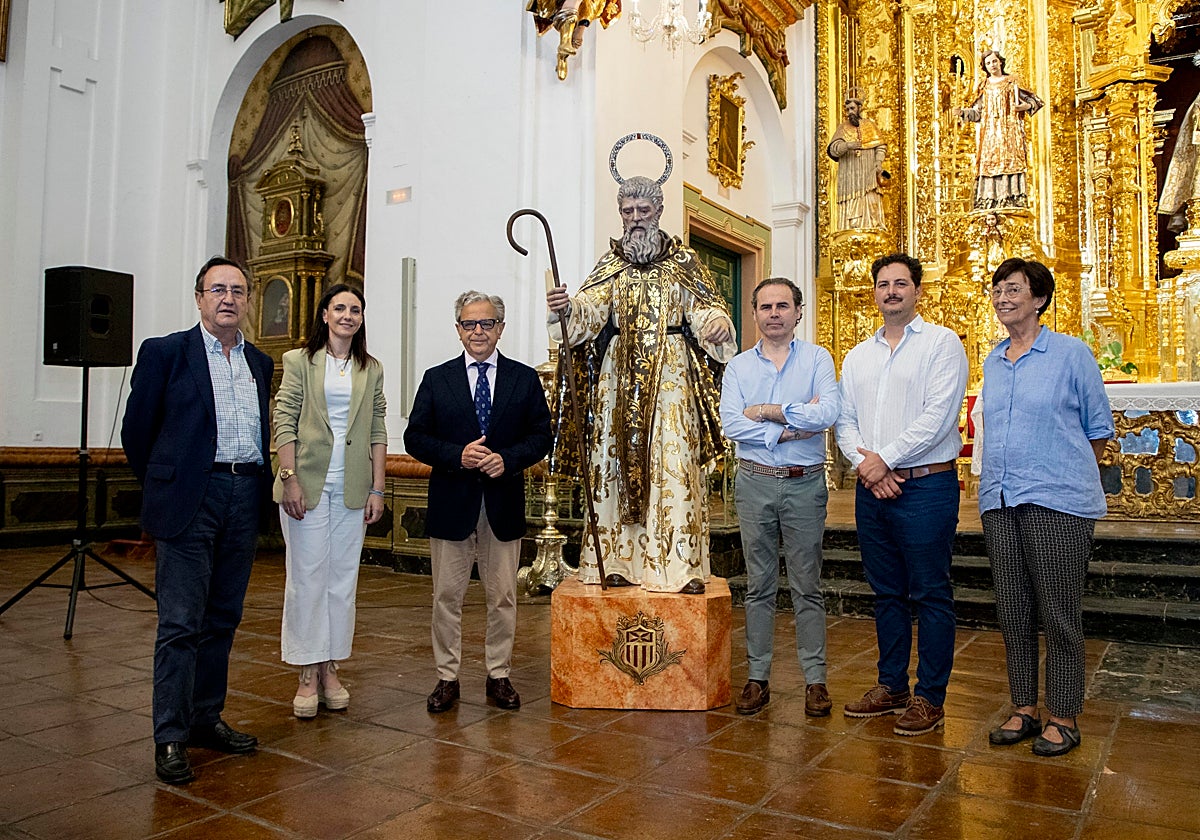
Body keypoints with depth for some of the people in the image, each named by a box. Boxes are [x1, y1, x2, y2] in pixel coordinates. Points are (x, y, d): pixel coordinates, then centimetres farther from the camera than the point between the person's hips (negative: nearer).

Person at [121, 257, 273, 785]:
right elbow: (136, 431, 3)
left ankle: (206, 720, 24)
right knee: (180, 623, -3)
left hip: (244, 500, 5)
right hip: (190, 500, -5)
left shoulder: (260, 363, 14)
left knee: (223, 619, 12)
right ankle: (170, 738, 6)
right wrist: (164, 488, 9)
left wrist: (258, 485, 14)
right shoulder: (165, 352, -1)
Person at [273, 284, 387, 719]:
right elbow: (284, 422, -3)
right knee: (307, 576, 1)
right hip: (308, 484, -3)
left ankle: (331, 669, 18)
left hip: (352, 488, 3)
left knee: (343, 577, 7)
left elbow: (378, 431, 9)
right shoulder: (299, 361, 3)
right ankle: (308, 674, 11)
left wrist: (377, 488, 3)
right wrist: (290, 480, -11)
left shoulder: (371, 369, 11)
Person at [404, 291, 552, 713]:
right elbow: (415, 438, 1)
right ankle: (447, 678, 20)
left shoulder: (525, 378, 5)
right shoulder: (436, 379, 5)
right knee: (447, 595, 7)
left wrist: (507, 458, -14)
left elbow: (541, 436, 3)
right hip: (452, 503, 0)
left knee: (503, 596, 9)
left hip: (504, 502, 0)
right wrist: (457, 455, -15)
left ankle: (499, 676, 22)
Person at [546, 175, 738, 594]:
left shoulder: (684, 261, 9)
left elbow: (704, 307, 1)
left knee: (674, 462, -7)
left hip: (671, 374, -2)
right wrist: (567, 307, -26)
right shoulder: (611, 263, 12)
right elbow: (590, 307, -4)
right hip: (618, 374, 2)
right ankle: (617, 560, 8)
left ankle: (681, 565, -3)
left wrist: (718, 322, -22)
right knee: (615, 460, 1)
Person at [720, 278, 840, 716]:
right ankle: (758, 677, 18)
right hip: (755, 483, 2)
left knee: (807, 587, 5)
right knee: (759, 586, 9)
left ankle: (815, 679, 15)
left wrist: (767, 410, -10)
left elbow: (828, 412, -15)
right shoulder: (738, 366, 6)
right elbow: (731, 424, -9)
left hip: (805, 485, -1)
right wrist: (791, 426, -13)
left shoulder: (817, 359, 2)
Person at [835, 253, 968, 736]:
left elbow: (939, 416, -13)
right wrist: (863, 463, -7)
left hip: (926, 484, -6)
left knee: (930, 594, 0)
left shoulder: (941, 343, -2)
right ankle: (891, 686, 25)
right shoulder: (858, 356, 16)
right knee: (886, 593, 13)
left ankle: (930, 698, 11)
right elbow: (845, 420, 11)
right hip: (872, 488, 6)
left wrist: (885, 458, -13)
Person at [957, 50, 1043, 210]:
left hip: (1009, 129, -2)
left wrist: (1024, 106, -13)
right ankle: (988, 201, -9)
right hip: (990, 133, 2)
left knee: (1011, 161, -12)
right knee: (989, 164, -6)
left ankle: (1012, 199, -17)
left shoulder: (1012, 82, 9)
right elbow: (977, 112, 13)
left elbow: (1033, 101, 8)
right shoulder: (984, 86, 16)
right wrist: (963, 112, -5)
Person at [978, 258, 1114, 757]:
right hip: (999, 501, 5)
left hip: (1057, 502, -5)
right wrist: (998, 481, 15)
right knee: (1013, 612, 10)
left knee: (1059, 613, 1)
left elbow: (1099, 429, 5)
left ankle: (1064, 718, 14)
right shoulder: (992, 362, 13)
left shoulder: (1071, 353, -2)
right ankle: (1024, 709, 22)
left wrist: (1067, 475, 8)